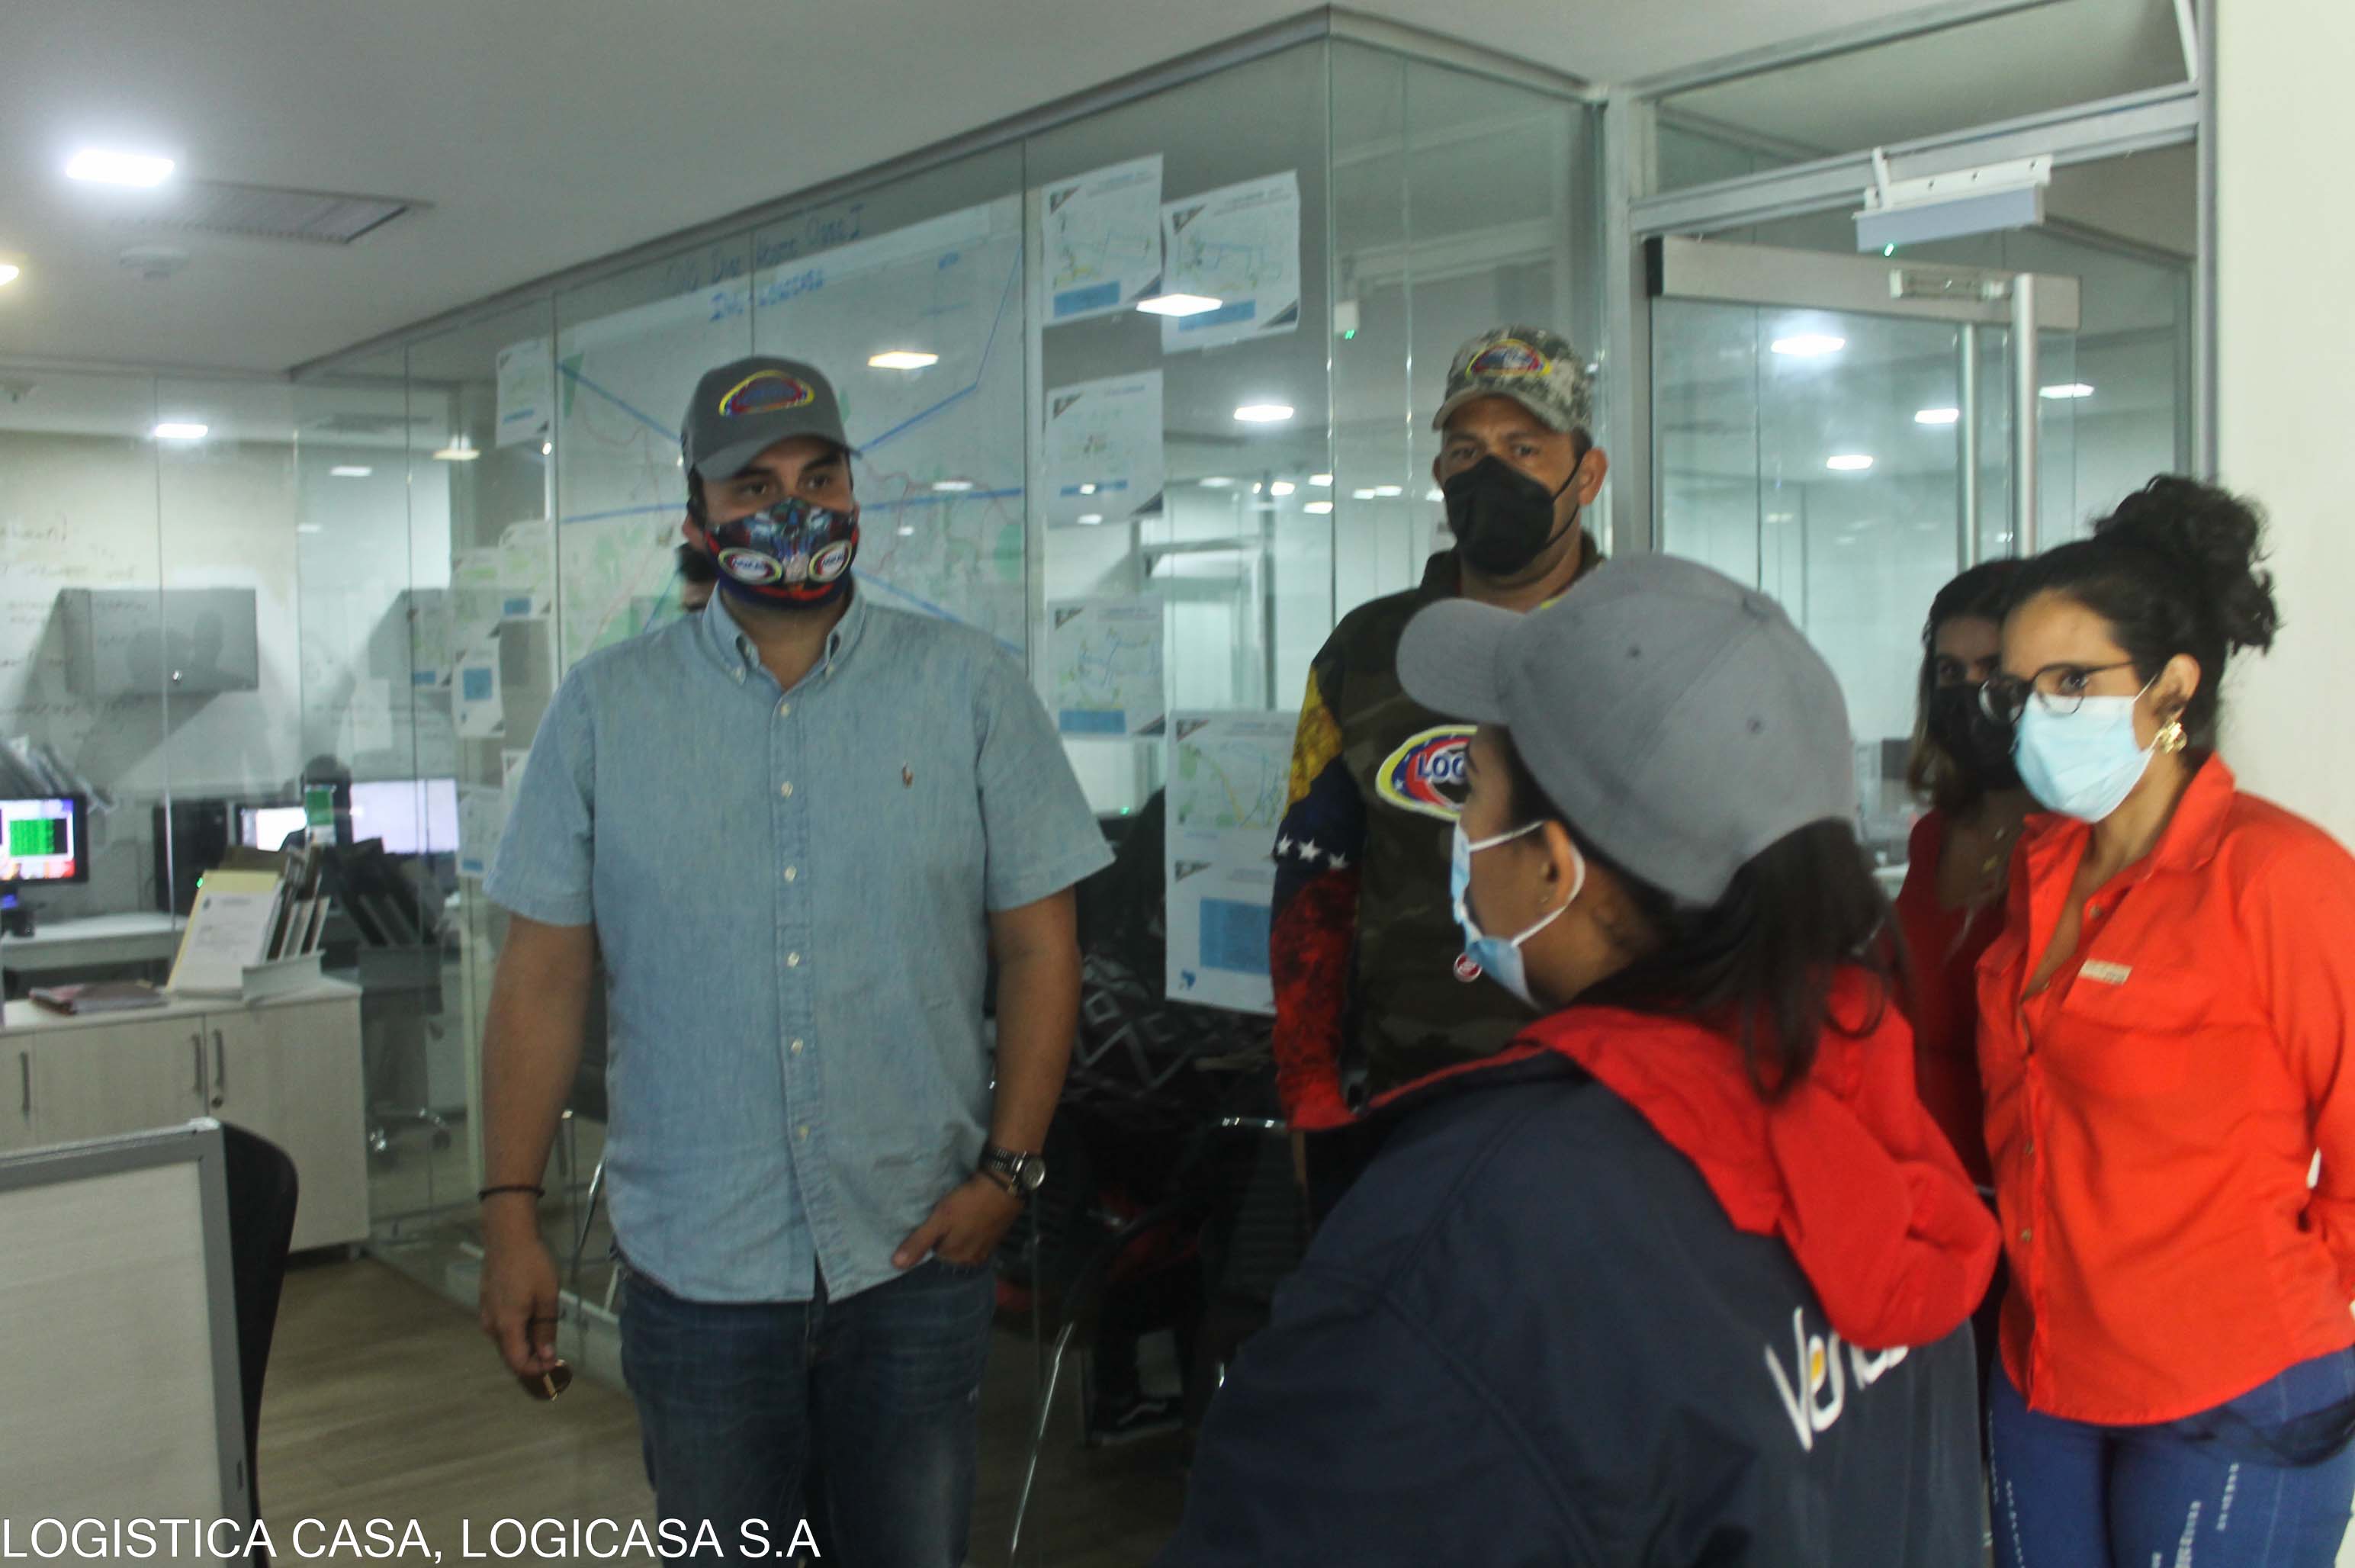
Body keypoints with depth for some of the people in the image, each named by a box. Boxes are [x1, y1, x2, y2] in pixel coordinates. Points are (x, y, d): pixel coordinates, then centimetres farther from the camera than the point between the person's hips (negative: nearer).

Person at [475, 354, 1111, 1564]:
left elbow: (1038, 943, -1)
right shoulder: (604, 707, 1)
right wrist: (511, 1211, -1)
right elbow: (544, 974, 2)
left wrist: (1007, 1170, -7)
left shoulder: (970, 688, -1)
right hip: (693, 1269, 1)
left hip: (920, 1251, 0)